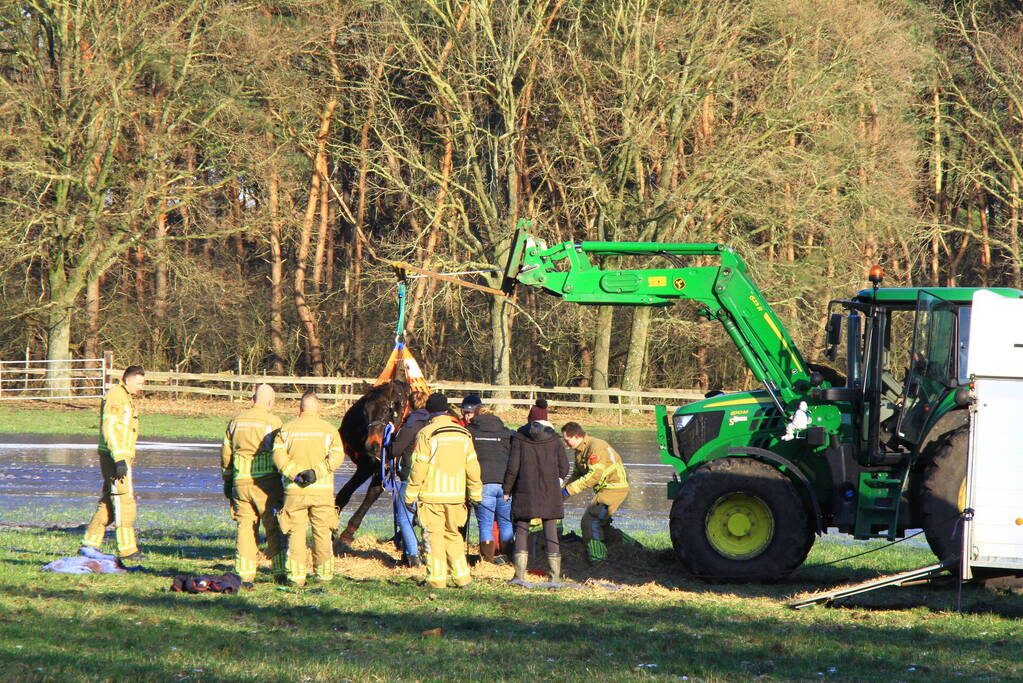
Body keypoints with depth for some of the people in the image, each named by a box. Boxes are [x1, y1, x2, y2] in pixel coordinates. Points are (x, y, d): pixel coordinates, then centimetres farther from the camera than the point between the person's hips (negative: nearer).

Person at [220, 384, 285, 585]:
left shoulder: (236, 421, 11)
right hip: (266, 482, -4)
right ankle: (280, 571, 0)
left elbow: (226, 453, 15)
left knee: (245, 527, 8)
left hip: (240, 482, 4)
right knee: (274, 528, 2)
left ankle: (244, 574, 6)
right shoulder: (272, 422, -6)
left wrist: (227, 481, 24)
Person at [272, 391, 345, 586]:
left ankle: (297, 575, -1)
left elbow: (278, 455, -7)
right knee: (322, 532, 11)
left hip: (294, 490, 0)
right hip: (322, 490, 0)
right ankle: (324, 572, 16)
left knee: (295, 532, 4)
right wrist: (316, 472, -13)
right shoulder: (329, 429, 4)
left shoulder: (286, 429, 6)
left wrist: (295, 473, -11)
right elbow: (337, 455, -8)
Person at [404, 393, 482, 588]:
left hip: (431, 495, -5)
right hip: (456, 495, 5)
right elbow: (472, 467, 10)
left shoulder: (426, 434, -9)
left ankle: (436, 578, 0)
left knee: (433, 536, 1)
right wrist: (475, 494, 19)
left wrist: (410, 496, -4)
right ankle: (461, 576, 13)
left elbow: (418, 468, -10)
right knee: (452, 535, 16)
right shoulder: (464, 434, 7)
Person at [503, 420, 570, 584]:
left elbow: (512, 468, -6)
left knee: (521, 530, 5)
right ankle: (555, 575, 5)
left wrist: (507, 490, 5)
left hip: (525, 492, -2)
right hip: (550, 493, 2)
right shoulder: (554, 440, 3)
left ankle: (520, 573, -4)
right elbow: (564, 467, 4)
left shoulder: (519, 440, -3)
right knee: (551, 531, 7)